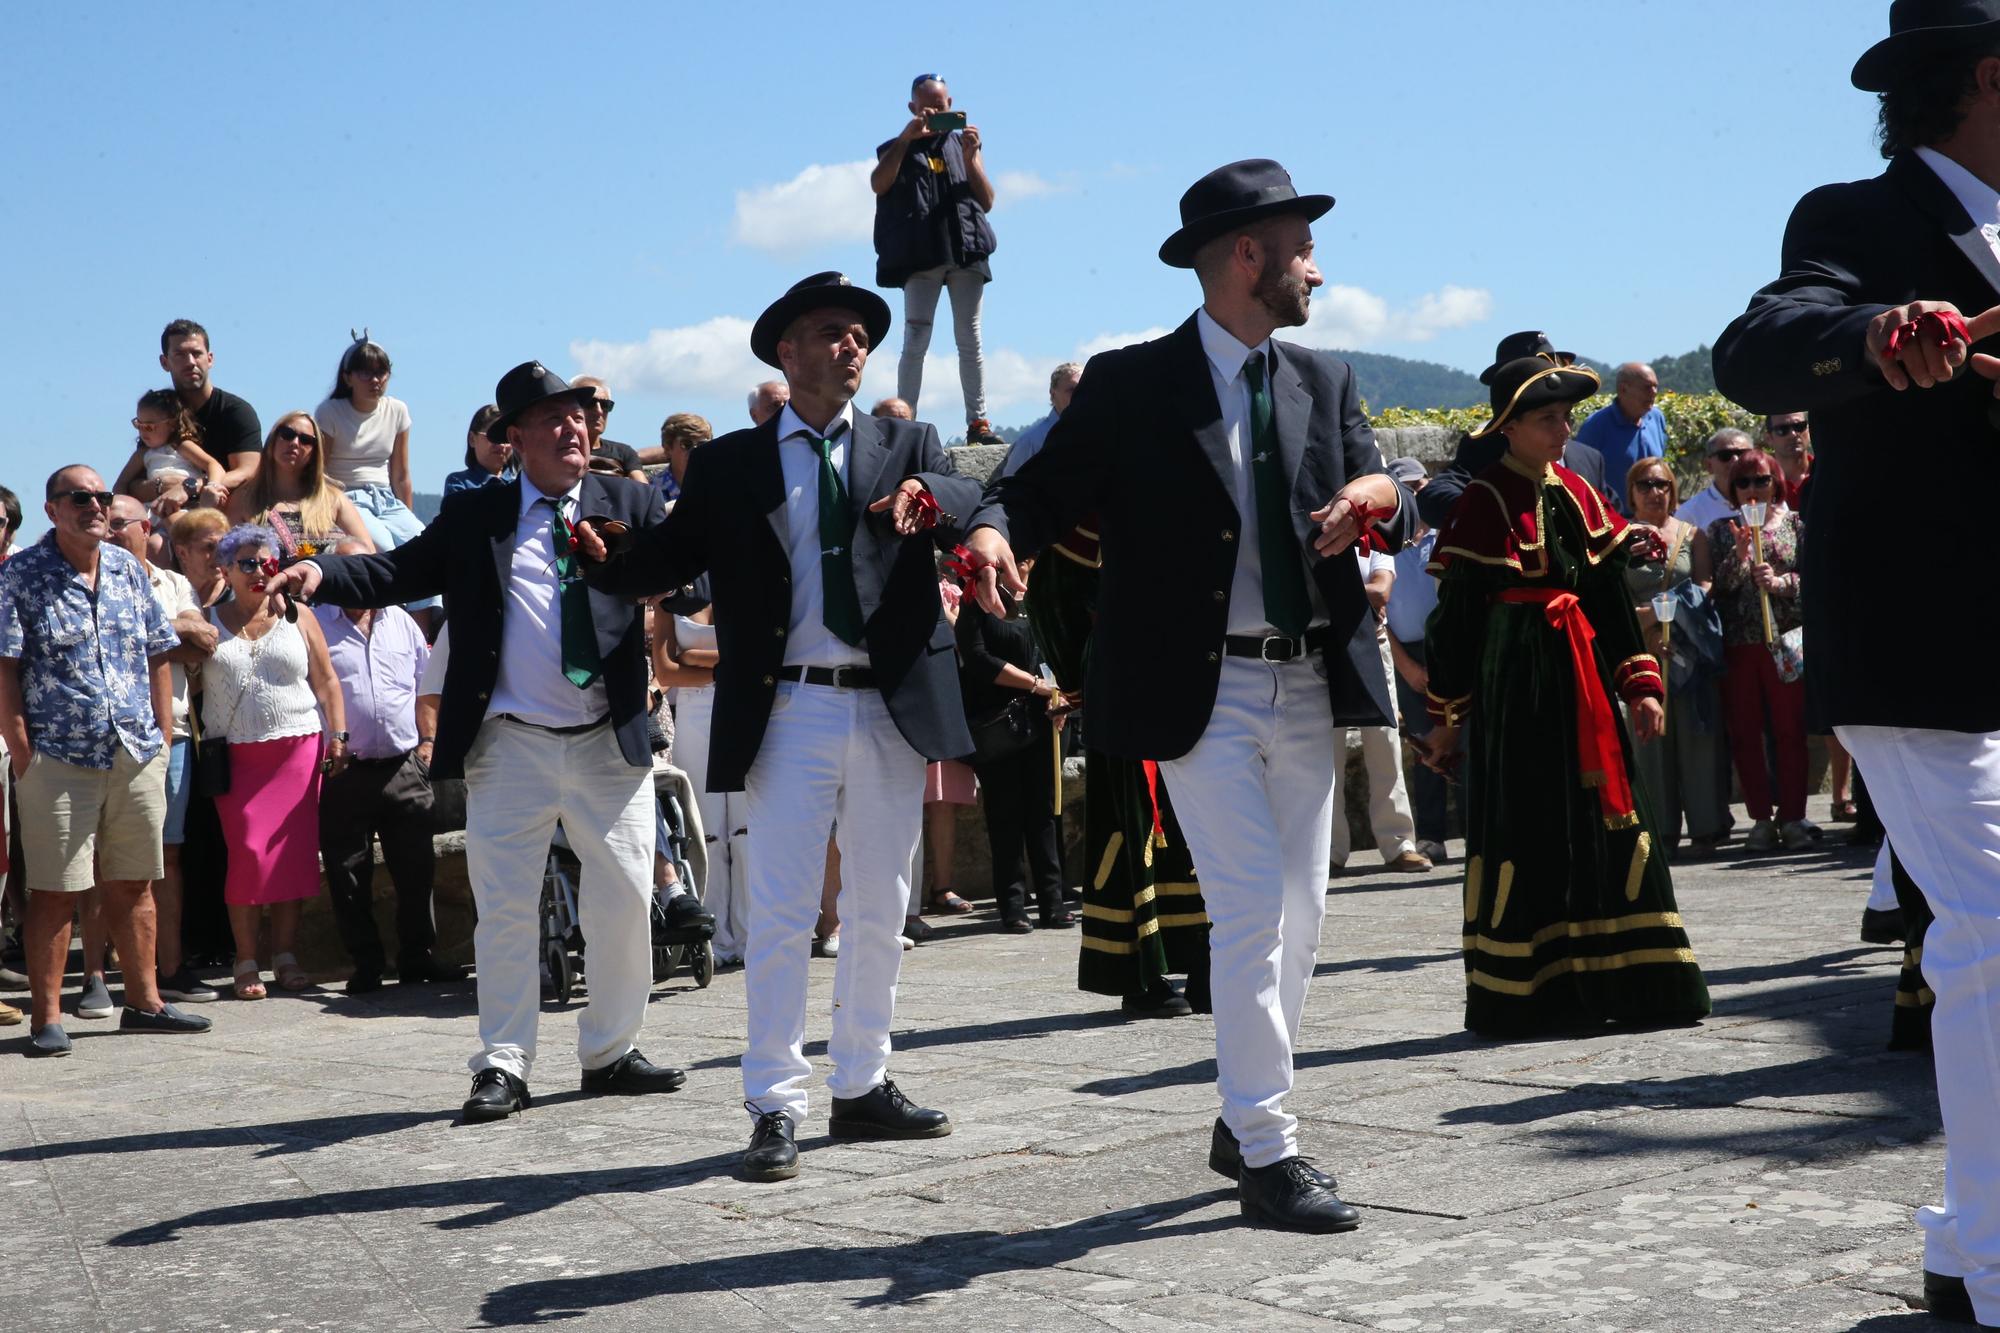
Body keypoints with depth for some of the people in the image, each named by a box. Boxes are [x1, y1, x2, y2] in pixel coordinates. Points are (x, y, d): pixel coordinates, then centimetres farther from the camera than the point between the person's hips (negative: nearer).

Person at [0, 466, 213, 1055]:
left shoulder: (128, 569, 11)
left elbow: (158, 655, 15)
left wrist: (163, 735, 9)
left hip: (138, 756, 5)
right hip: (57, 759, -5)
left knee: (133, 884, 12)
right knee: (55, 891, -3)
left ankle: (144, 1001, 21)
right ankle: (47, 1017, 3)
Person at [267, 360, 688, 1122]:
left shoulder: (626, 505, 6)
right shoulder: (474, 517, 5)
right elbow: (397, 571, 0)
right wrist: (319, 573, -17)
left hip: (611, 744, 2)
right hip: (510, 746, -1)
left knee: (625, 903, 8)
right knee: (505, 910, 3)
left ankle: (609, 1053, 24)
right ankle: (503, 1066, 12)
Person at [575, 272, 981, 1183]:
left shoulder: (908, 448, 10)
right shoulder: (729, 465, 7)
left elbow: (976, 507, -7)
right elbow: (670, 557, -1)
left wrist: (926, 495, -29)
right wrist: (608, 557, -21)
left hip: (892, 708, 3)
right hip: (789, 710, -3)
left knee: (880, 912, 12)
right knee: (781, 914, -3)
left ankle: (862, 1087, 25)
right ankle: (775, 1107, 4)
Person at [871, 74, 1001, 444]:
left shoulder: (965, 143, 19)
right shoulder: (900, 148, 14)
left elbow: (987, 202, 10)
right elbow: (878, 184, -7)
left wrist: (971, 158, -5)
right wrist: (906, 138, -13)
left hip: (966, 253, 2)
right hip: (921, 256, -2)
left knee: (970, 340, 1)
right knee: (915, 342, -8)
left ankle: (978, 423, 0)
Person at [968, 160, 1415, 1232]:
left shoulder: (1324, 382, 12)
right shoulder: (1132, 384, -3)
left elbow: (1397, 523, 8)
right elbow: (1046, 486, -6)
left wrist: (1378, 496, -16)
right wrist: (994, 530, -27)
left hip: (1308, 684, 6)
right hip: (1203, 690, -6)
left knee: (1301, 914, 12)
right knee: (1251, 913, -8)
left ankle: (1241, 1121, 29)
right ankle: (1265, 1153, 2)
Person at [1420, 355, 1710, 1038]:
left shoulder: (1577, 494, 12)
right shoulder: (1484, 502, -7)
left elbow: (1611, 594, 15)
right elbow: (1455, 614, -6)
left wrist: (1639, 682, 8)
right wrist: (1447, 714, -6)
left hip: (1583, 678, 7)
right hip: (1515, 681, -6)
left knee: (1605, 819, 8)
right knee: (1525, 830, -3)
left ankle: (1622, 985, 17)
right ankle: (1525, 997, 6)